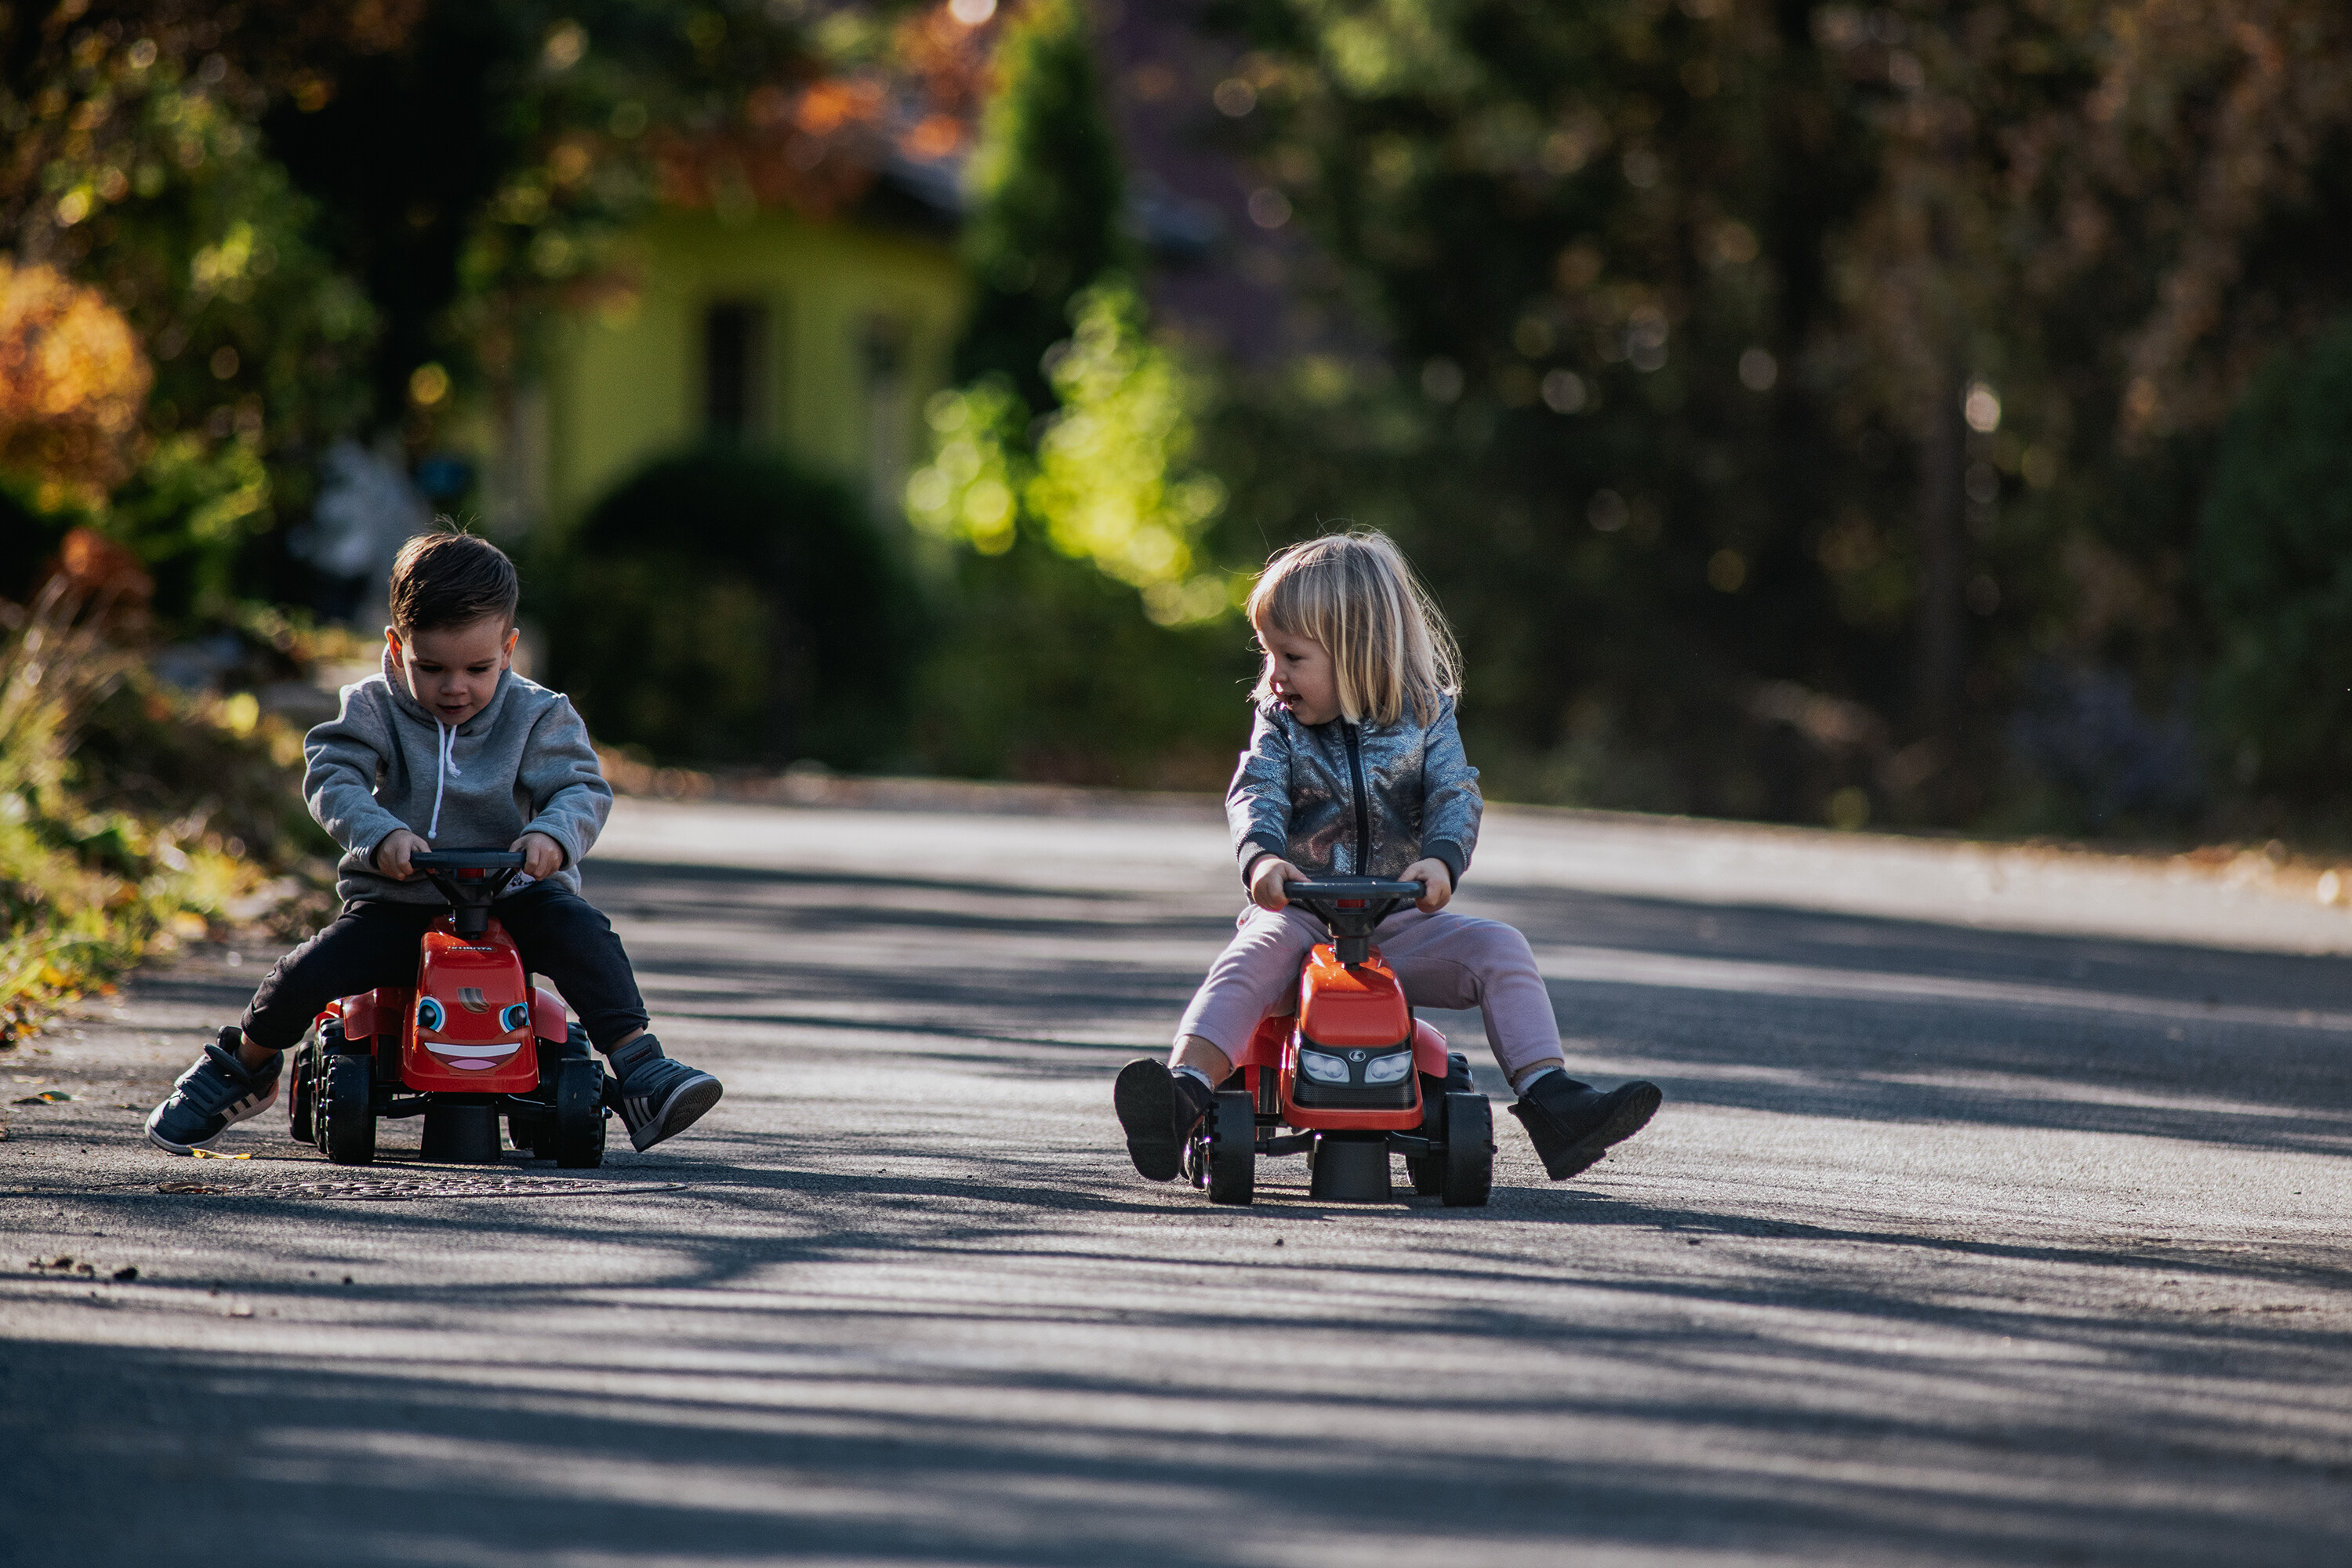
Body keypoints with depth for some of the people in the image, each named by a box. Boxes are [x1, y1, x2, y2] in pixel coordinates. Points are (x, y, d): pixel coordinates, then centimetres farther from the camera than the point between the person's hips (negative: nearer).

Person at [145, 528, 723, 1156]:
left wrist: (552, 834, -33)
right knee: (310, 971, -19)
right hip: (396, 903, 0)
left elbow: (583, 791, -9)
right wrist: (381, 833, -33)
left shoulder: (537, 716, 0)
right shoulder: (374, 710, 0)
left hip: (508, 894, 0)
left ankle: (638, 1067, -28)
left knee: (580, 931, -29)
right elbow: (332, 778, -13)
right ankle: (241, 1068, 10)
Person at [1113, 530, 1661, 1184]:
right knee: (1251, 957, -32)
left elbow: (1455, 796, -9)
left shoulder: (1424, 719, 4)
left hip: (1399, 923, 1)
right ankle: (1186, 1094, -50)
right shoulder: (1281, 725, 4)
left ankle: (1550, 1103, -26)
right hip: (1300, 914, -1)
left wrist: (1442, 860, -32)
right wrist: (1261, 856, -36)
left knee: (1498, 948, -21)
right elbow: (1256, 795, -13)